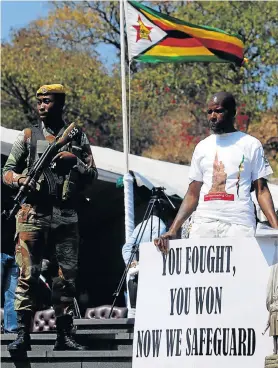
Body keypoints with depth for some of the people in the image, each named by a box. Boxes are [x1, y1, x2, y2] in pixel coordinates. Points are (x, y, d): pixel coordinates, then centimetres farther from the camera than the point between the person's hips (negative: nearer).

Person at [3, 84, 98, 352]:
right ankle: (23, 335, -6)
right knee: (27, 275, -6)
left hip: (66, 216, 1)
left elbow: (92, 175, 10)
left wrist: (75, 161, -9)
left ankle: (64, 336, 9)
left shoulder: (78, 138, 12)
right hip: (33, 215, -1)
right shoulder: (28, 137, 10)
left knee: (67, 277, 2)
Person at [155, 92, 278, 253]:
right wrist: (172, 231, 6)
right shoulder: (202, 147, 17)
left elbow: (261, 190, 5)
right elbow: (193, 194, 17)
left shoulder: (251, 145, 8)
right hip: (204, 224, 3)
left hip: (239, 225, -3)